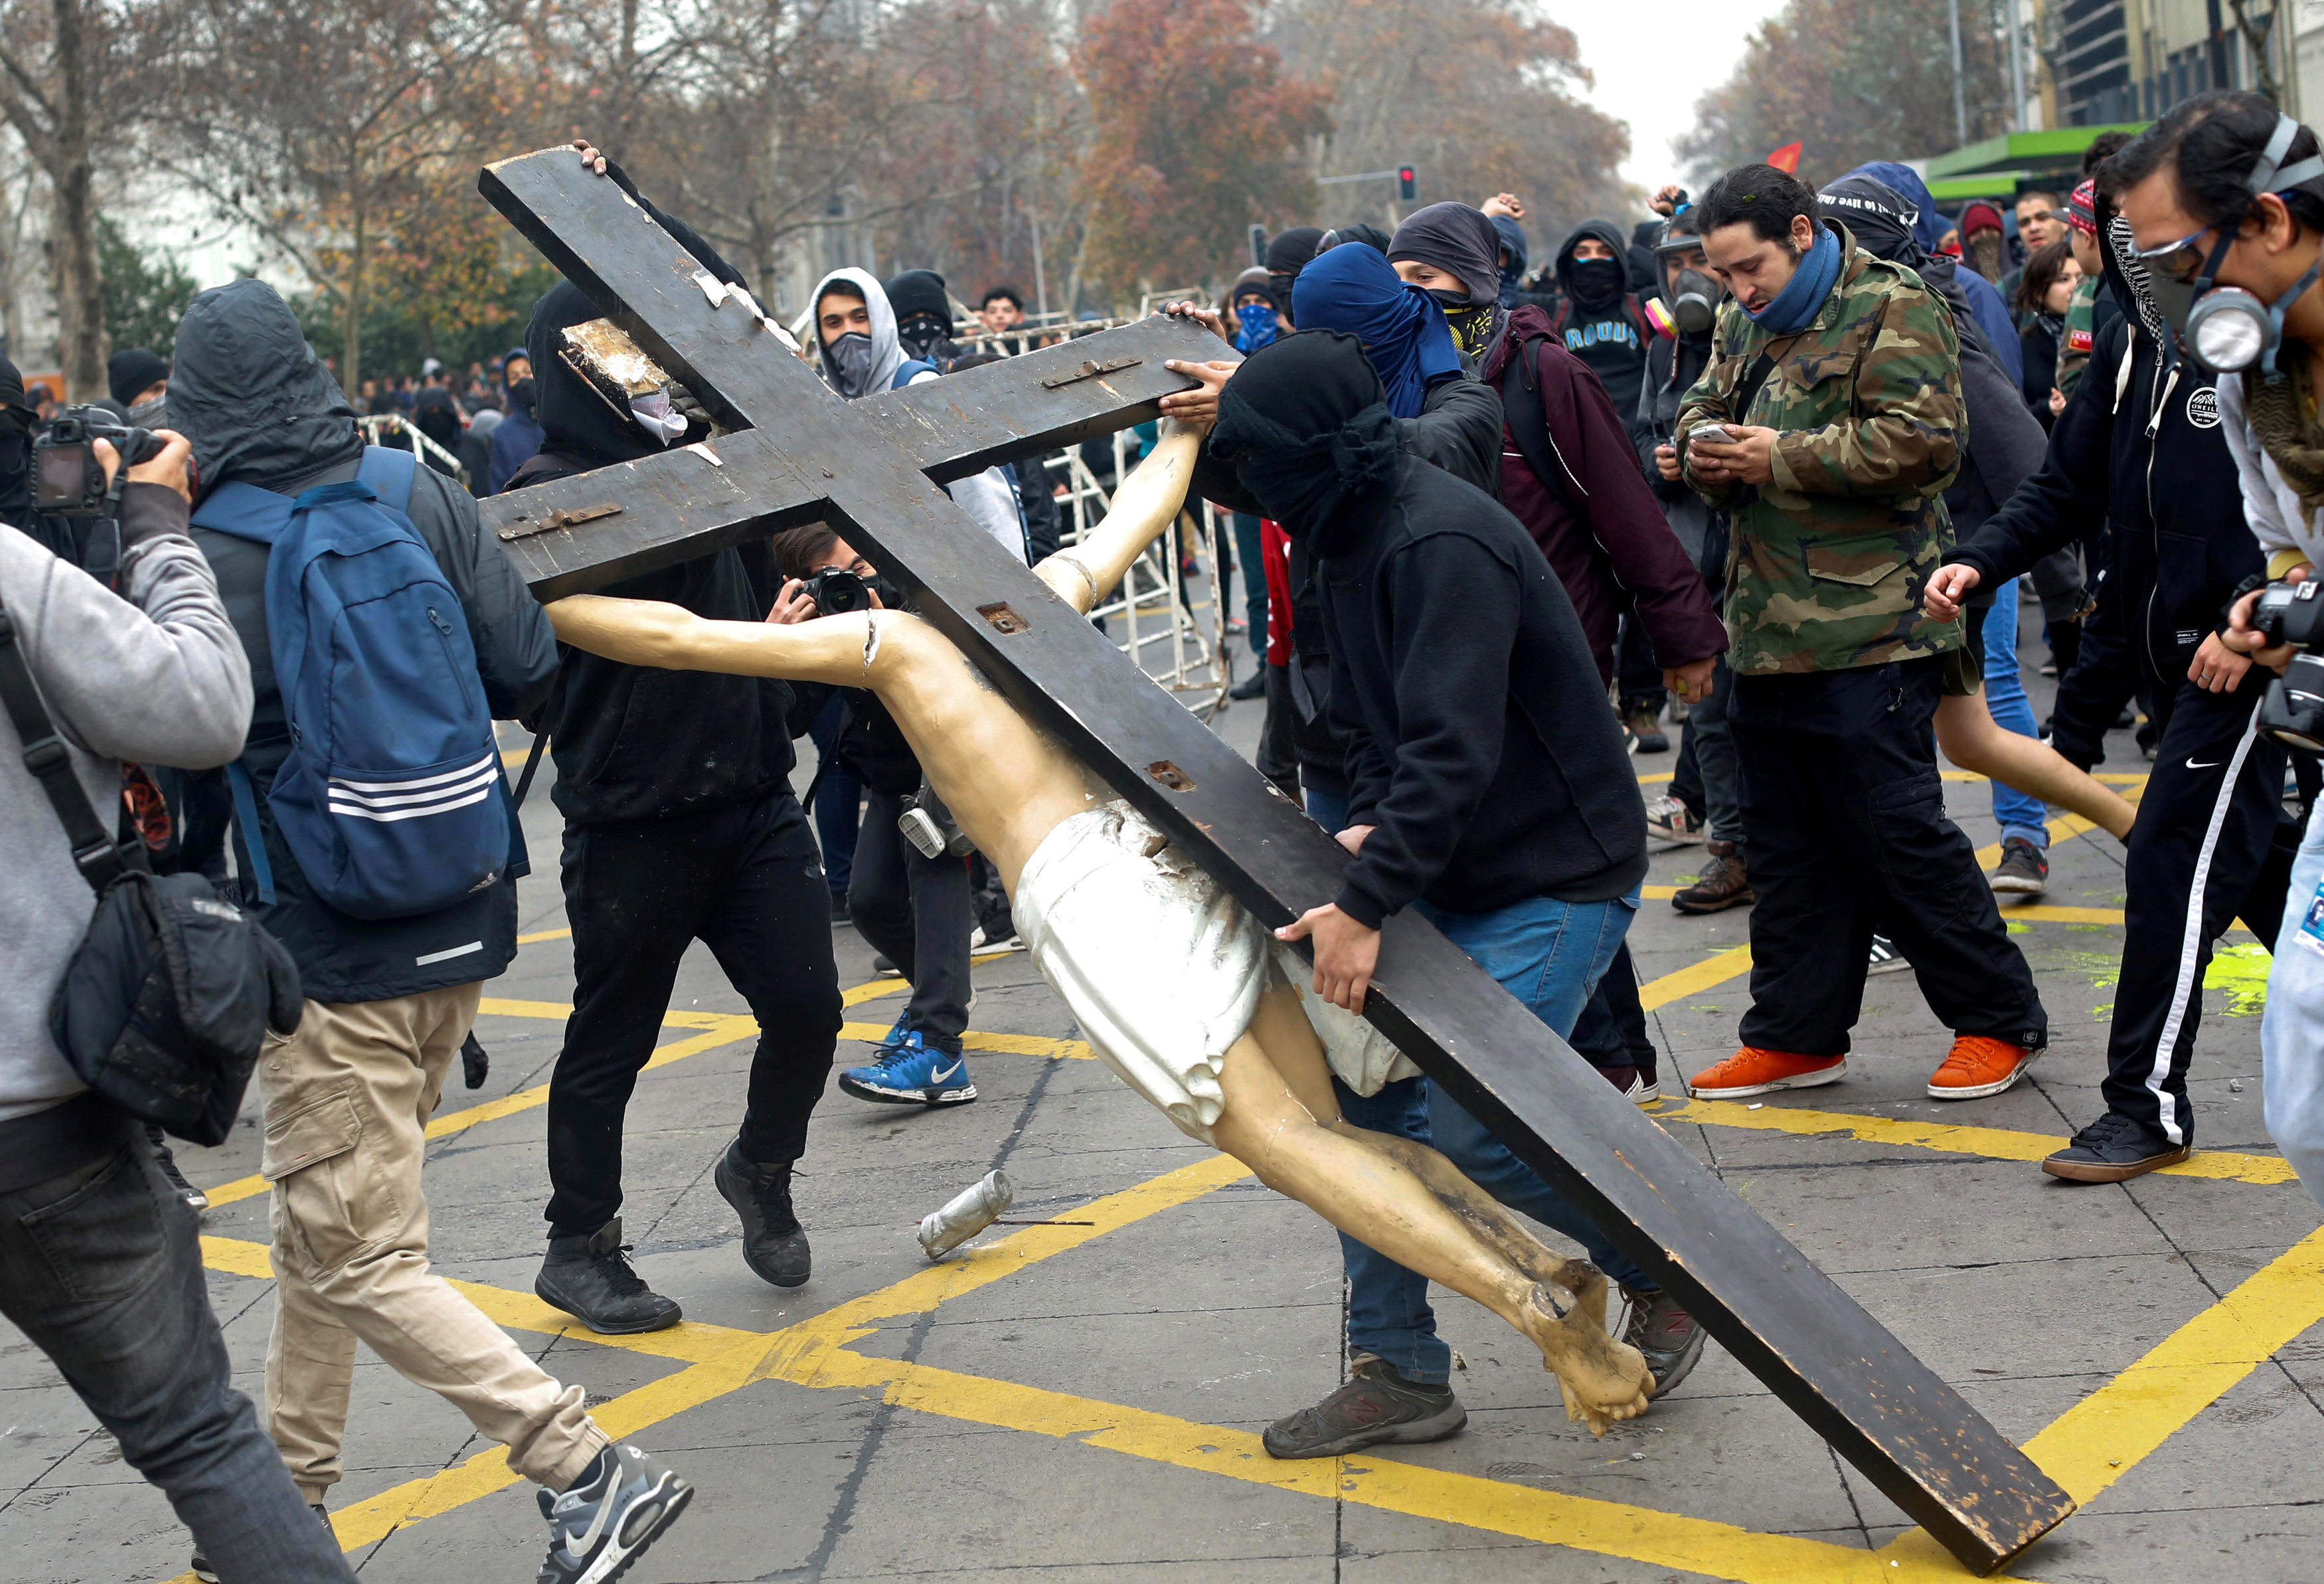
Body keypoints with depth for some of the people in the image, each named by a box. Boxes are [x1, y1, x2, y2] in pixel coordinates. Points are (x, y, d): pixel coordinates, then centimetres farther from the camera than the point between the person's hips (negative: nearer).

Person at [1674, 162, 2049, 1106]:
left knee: (1897, 832, -5)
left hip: (1869, 630, -8)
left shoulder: (1891, 309, -8)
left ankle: (1998, 1020, 9)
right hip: (1768, 629, 8)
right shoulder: (1745, 323, 17)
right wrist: (1706, 452, 1)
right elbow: (1702, 409, 26)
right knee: (1785, 841, 12)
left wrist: (1780, 458, -16)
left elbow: (1921, 438, -19)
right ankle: (1797, 1035, 22)